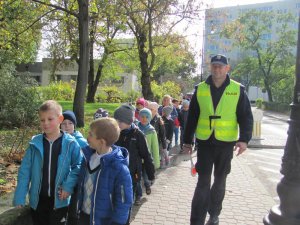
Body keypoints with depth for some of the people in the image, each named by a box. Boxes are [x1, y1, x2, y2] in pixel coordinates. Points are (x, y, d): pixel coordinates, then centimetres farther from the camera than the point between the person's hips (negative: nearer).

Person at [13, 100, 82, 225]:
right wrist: (19, 196, -6)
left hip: (59, 199, -2)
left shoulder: (70, 143, -12)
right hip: (37, 199, 2)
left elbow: (78, 166, -8)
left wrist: (68, 186, -19)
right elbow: (25, 170, -3)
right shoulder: (35, 143, -6)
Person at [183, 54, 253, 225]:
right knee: (203, 182, 0)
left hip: (226, 143, 0)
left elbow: (246, 117, -3)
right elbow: (192, 117, 5)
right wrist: (187, 140, 7)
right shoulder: (200, 89, 1)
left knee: (220, 181, 15)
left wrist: (244, 139, -16)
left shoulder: (238, 90, -2)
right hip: (204, 142, 0)